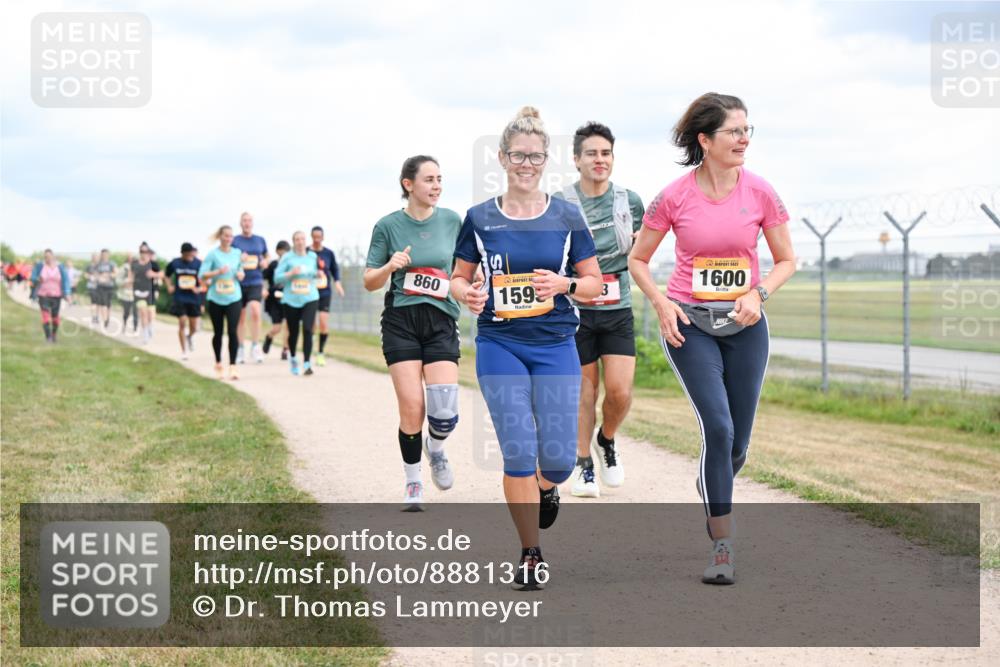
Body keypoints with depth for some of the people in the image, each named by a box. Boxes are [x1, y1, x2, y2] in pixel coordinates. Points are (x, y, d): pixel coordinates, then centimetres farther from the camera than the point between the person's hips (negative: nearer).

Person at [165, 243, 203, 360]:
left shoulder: (198, 263, -6)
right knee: (182, 323, -6)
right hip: (179, 298, 0)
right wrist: (169, 286, 2)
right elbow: (167, 274, 15)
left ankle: (190, 336, 43)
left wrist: (199, 288, -18)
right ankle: (184, 351, 4)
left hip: (194, 298, 0)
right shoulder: (175, 263, -2)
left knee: (194, 327, 6)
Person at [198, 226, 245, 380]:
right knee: (218, 332, 9)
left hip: (234, 298, 1)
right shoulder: (213, 254, -4)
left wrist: (241, 274, -1)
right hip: (215, 299, -1)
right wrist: (218, 272, -22)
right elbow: (201, 276, -8)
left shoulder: (237, 253, 6)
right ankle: (218, 364, 26)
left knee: (233, 331, -12)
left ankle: (233, 366, -12)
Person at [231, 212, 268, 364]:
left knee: (255, 311, -20)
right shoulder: (234, 241, 2)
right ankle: (241, 349, 20)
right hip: (239, 282, 0)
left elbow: (266, 256, 22)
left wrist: (265, 262, 0)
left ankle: (255, 347, -11)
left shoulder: (260, 240, 8)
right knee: (241, 318, 7)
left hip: (256, 282, 0)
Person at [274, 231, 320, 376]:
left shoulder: (312, 256, 7)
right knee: (293, 332, 9)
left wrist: (318, 274, 1)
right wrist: (290, 273, -19)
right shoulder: (287, 257, -2)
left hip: (310, 299, 1)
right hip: (291, 300, -1)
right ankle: (292, 357, 38)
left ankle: (307, 364, -15)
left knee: (308, 329, -16)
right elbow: (277, 278, -3)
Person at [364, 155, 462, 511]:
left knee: (444, 412, -12)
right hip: (401, 322, -1)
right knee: (411, 411, -8)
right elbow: (369, 282, 4)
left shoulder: (452, 220, 5)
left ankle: (436, 448, 24)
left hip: (441, 321, 1)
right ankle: (413, 484, 12)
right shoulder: (388, 225, -1)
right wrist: (389, 267, -17)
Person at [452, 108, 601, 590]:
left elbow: (594, 282, 5)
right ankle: (530, 557, 8)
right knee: (519, 454, -7)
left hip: (556, 346, 1)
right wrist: (467, 294, -13)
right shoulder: (480, 219, 2)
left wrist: (564, 284, -16)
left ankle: (545, 488, 36)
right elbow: (459, 278, 10)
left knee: (559, 460, -3)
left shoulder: (566, 217, 1)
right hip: (500, 346, 0)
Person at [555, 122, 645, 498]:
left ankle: (606, 441, 23)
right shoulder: (559, 205, -3)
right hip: (575, 310, -2)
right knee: (584, 390, 4)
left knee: (620, 392, -7)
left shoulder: (630, 202, 5)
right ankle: (583, 464, 21)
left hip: (618, 310, 2)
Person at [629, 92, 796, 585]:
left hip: (744, 325, 3)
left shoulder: (759, 192, -3)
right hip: (688, 324, -3)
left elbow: (786, 260, 6)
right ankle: (722, 546, -8)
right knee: (717, 425, -17)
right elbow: (637, 260, 4)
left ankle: (712, 490, 42)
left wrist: (759, 294, -12)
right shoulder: (674, 197, -8)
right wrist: (661, 304, -11)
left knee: (737, 442, 6)